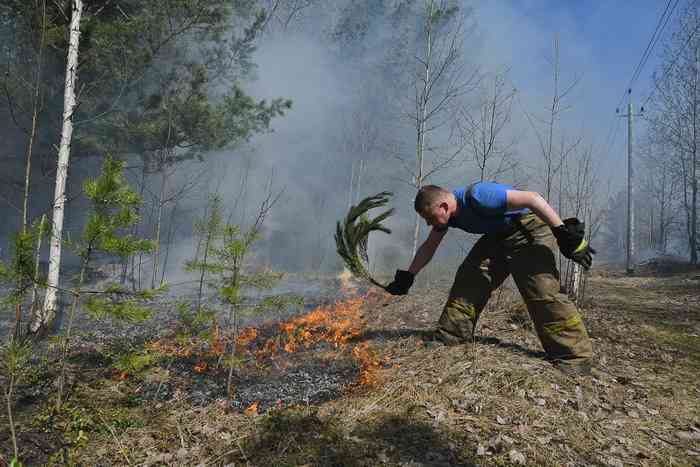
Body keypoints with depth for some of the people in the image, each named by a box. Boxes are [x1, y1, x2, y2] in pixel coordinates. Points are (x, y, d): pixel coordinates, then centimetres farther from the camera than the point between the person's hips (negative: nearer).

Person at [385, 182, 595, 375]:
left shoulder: (478, 197, -31)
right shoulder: (446, 212, -3)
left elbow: (532, 198, -31)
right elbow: (428, 247, 10)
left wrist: (564, 234, -32)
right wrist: (407, 277, 9)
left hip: (530, 229, -8)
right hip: (499, 235, 9)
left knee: (542, 294, -20)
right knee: (469, 279, 0)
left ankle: (575, 362, -15)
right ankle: (447, 339, 6)